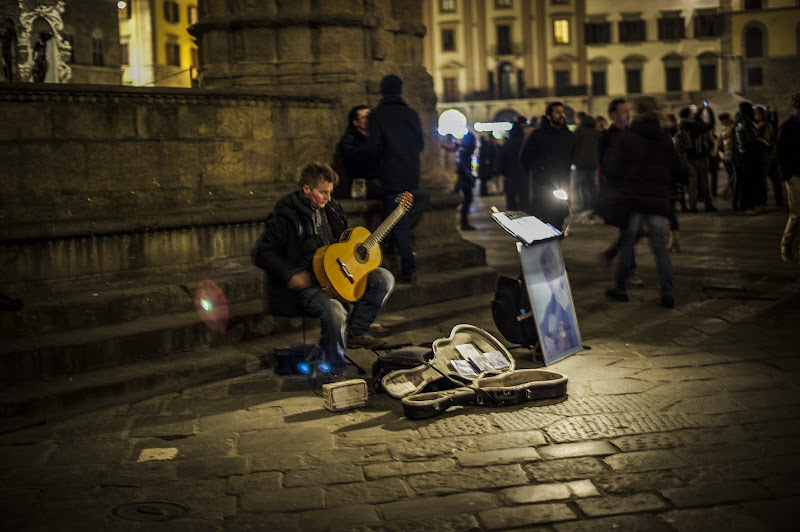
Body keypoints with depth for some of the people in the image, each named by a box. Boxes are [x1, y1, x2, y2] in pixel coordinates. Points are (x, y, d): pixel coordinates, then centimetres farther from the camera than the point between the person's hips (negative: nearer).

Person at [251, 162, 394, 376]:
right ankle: (336, 371, -15)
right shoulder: (285, 216, -13)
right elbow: (261, 253, -15)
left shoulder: (330, 208, 9)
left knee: (384, 279, -3)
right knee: (334, 311, -35)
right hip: (302, 283, -8)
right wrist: (291, 275, -25)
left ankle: (355, 332, -4)